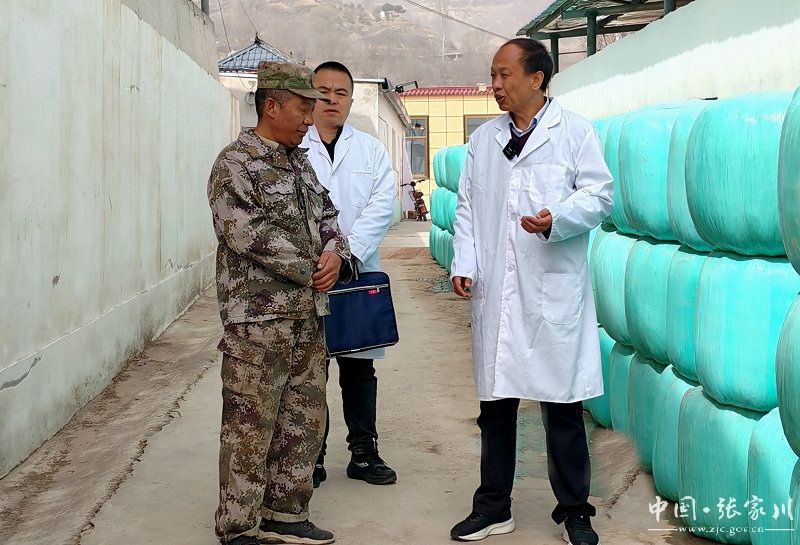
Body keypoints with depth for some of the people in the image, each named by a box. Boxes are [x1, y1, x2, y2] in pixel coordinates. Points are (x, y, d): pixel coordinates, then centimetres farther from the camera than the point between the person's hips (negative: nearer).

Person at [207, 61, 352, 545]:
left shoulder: (301, 164, 16)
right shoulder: (235, 164, -9)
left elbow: (327, 217, 18)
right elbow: (247, 233, -19)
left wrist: (335, 253, -5)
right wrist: (312, 270, -12)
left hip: (309, 318, 8)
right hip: (258, 321, -8)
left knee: (305, 422, 13)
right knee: (250, 428, -1)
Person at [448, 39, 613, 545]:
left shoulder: (574, 131, 3)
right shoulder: (483, 139, 15)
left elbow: (600, 194, -2)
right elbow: (467, 205, 14)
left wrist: (556, 218, -19)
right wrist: (463, 262, 2)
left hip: (554, 290, -3)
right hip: (496, 291, 4)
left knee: (563, 404, 3)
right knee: (496, 402, 9)